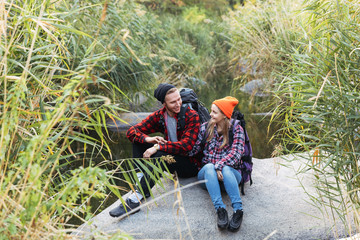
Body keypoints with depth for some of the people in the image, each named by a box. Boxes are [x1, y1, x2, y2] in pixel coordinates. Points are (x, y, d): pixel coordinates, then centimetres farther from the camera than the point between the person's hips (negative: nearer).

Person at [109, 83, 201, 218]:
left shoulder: (192, 116, -15)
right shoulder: (159, 116, 0)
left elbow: (186, 145, -26)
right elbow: (131, 131, -2)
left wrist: (158, 147, -31)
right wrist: (148, 139, -23)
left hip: (191, 163, -6)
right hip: (170, 158, 6)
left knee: (160, 155, -34)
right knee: (139, 140, -4)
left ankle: (136, 199, -35)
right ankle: (141, 180, -16)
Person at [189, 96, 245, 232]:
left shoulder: (236, 129, 1)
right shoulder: (205, 127, 9)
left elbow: (235, 153, -12)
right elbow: (193, 149, 5)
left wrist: (219, 166, -27)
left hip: (230, 173, -2)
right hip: (207, 175, 2)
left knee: (226, 169, -36)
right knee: (209, 166, -33)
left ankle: (238, 210, -43)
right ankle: (220, 209, -45)